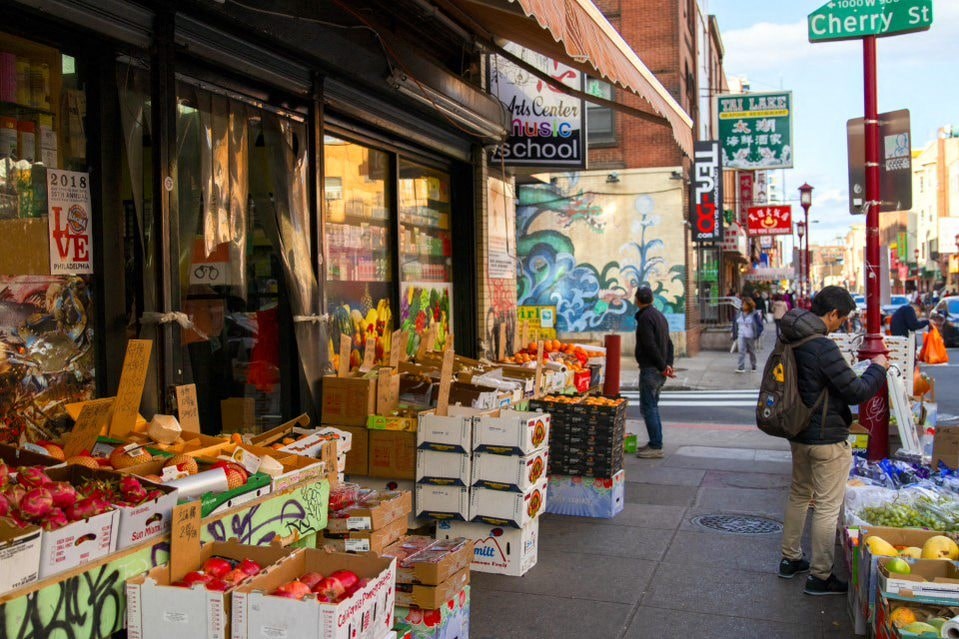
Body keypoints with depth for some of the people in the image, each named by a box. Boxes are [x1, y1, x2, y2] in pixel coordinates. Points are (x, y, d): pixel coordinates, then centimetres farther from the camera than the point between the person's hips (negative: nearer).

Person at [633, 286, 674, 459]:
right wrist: (668, 364, 7)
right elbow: (669, 343, 16)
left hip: (650, 369, -10)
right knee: (652, 406, 17)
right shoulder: (660, 315, 16)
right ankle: (655, 443, 23)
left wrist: (663, 366, -14)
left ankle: (656, 447, -3)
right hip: (659, 370, 10)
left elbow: (651, 346, -21)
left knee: (648, 408, -5)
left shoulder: (645, 318, -15)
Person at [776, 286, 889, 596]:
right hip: (827, 440, -9)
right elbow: (856, 392, -20)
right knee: (827, 507, 3)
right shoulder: (823, 347, -25)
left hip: (799, 433, 9)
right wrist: (877, 369, -4)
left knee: (799, 495, 21)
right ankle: (820, 577, 12)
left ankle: (790, 559, 33)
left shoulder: (792, 341, 2)